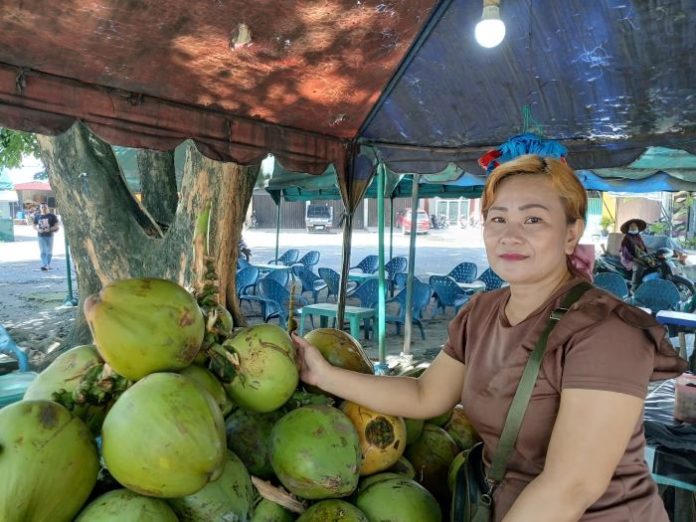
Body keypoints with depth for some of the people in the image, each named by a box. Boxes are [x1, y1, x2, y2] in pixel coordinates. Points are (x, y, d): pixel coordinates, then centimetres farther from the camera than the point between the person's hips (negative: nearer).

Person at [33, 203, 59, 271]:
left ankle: (48, 265, 15)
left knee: (49, 251, 4)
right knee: (43, 252, -4)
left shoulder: (52, 216, -1)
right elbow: (34, 226, 13)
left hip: (49, 235, -1)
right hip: (41, 236, 1)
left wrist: (50, 229, -17)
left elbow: (56, 225, -2)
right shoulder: (37, 216, 7)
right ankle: (44, 265, -8)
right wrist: (38, 230, -8)